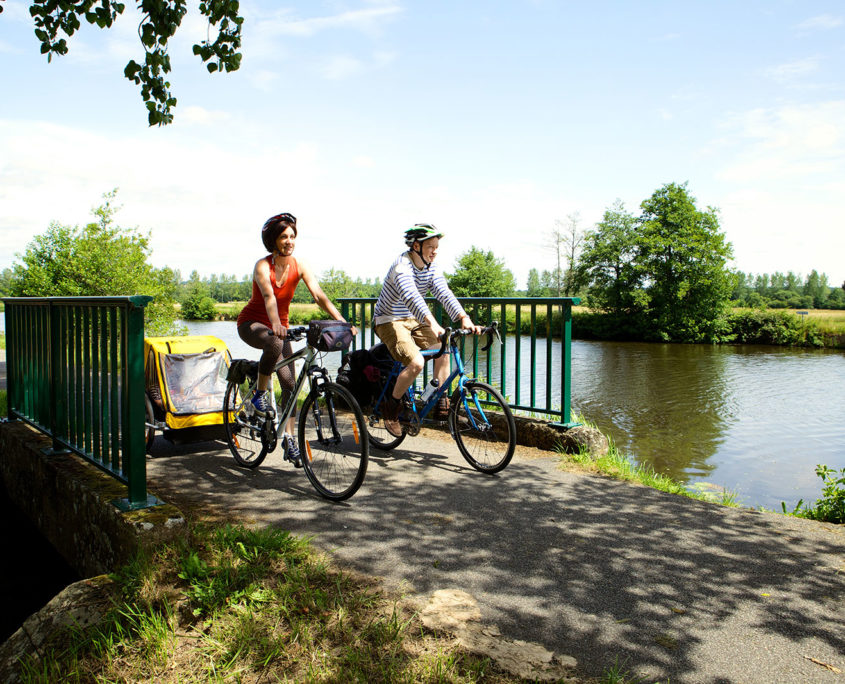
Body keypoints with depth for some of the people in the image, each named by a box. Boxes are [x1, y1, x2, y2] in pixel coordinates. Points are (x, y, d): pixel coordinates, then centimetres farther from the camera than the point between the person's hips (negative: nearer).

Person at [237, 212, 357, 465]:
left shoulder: (299, 266, -7)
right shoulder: (263, 266, -19)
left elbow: (319, 295, -17)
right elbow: (269, 296, -38)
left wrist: (342, 321, -30)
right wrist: (276, 324, -56)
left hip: (279, 326, 5)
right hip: (252, 323, -5)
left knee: (290, 383, -5)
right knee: (275, 344, -39)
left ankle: (289, 440, 3)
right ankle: (261, 393, -17)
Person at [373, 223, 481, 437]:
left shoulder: (432, 269, 1)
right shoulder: (402, 267, -23)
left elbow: (445, 294, -12)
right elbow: (412, 298, -40)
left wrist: (464, 318, -29)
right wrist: (432, 323, -56)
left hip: (412, 321, 7)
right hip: (389, 321, -7)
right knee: (416, 362, -26)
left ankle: (440, 403, -1)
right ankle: (391, 408, -5)